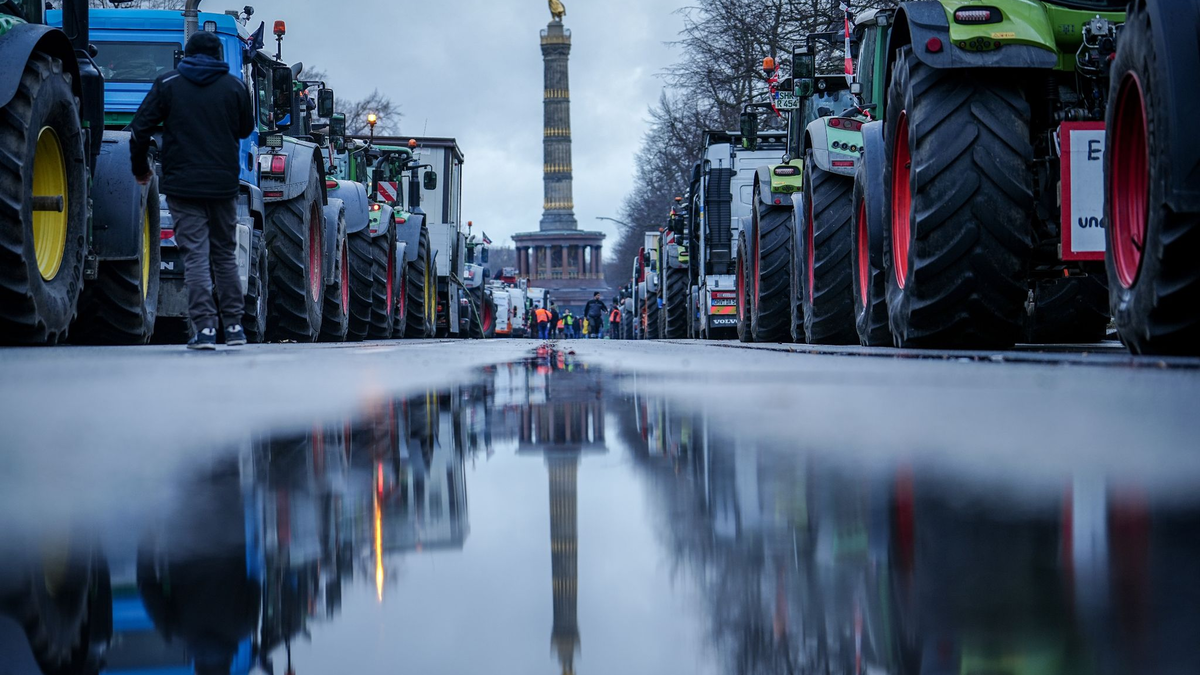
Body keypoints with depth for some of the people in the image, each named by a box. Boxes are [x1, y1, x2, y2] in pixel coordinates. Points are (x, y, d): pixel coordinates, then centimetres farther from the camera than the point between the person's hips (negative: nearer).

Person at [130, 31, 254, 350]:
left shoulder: (167, 83, 1)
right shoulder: (234, 86, 4)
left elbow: (141, 128, -1)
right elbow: (246, 129, 16)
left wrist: (140, 168, 12)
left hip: (182, 185, -2)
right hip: (224, 184, 2)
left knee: (195, 256, -3)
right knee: (225, 254, 14)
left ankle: (205, 327, -12)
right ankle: (234, 326, 17)